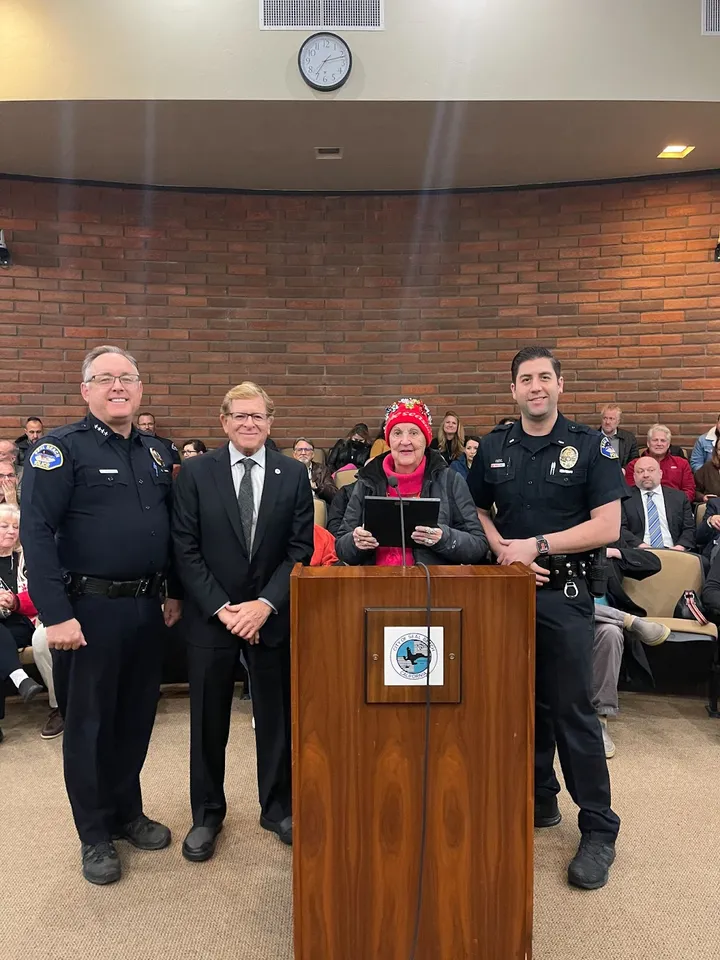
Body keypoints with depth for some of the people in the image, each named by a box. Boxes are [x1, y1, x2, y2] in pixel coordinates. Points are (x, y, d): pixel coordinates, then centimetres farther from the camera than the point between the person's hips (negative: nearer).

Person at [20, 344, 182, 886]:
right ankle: (95, 836, 29)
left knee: (137, 717, 17)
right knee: (89, 722, 10)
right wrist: (56, 614, -20)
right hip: (91, 609, -5)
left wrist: (175, 592, 9)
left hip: (148, 608, 5)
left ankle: (127, 812, 38)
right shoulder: (62, 449, -8)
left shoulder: (157, 453, 9)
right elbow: (36, 531, -15)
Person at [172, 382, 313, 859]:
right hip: (211, 616, 0)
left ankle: (279, 808, 33)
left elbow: (302, 548, -3)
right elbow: (186, 549, -5)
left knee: (277, 715, 12)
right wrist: (221, 607, -11)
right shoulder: (195, 473, -2)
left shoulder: (294, 474, 0)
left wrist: (266, 604, -12)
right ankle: (207, 815, 32)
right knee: (208, 719, 11)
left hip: (273, 615, 1)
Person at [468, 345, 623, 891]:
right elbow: (477, 511, 13)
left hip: (564, 594, -4)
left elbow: (607, 526, -10)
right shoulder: (494, 447, 6)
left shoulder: (590, 447, -4)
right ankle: (538, 801, 33)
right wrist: (503, 550, -6)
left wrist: (537, 546, -16)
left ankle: (599, 830, 16)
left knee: (572, 709, 1)